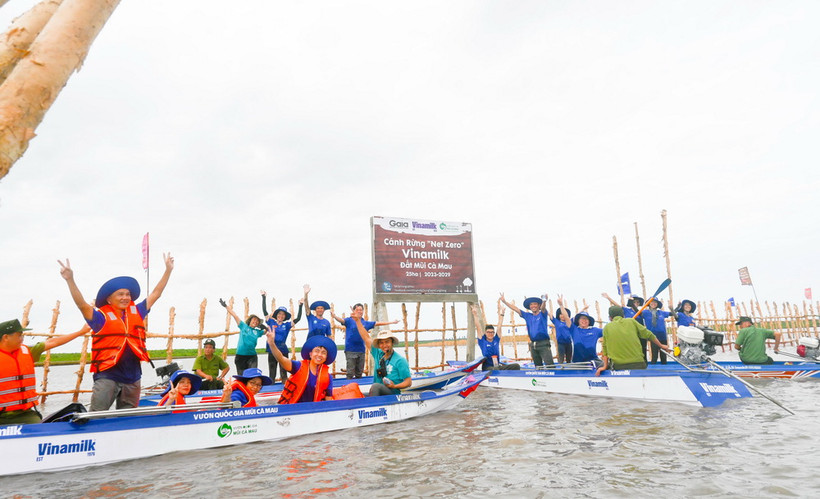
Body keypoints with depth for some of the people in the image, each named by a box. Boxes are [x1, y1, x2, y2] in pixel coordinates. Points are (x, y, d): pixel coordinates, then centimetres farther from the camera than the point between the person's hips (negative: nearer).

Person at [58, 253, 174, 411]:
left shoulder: (137, 312, 10)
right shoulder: (101, 317, -3)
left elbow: (156, 293, 16)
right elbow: (82, 304, -18)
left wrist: (168, 270, 17)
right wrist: (70, 280, -30)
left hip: (132, 378, 5)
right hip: (107, 376, -4)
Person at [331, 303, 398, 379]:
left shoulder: (365, 323, 10)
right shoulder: (349, 320, -1)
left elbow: (377, 323, 16)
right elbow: (341, 320, -20)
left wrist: (392, 322, 20)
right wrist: (334, 316, -43)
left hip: (361, 350, 5)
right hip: (350, 350, -4)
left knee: (359, 373, 12)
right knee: (350, 373, -5)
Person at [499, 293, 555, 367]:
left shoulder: (542, 314, 1)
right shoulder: (528, 316, 14)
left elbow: (543, 307, -20)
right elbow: (516, 309, 14)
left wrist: (544, 301, -44)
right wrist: (504, 301, 8)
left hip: (543, 344, -5)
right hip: (533, 345, 5)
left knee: (549, 365, -13)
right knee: (538, 367, 11)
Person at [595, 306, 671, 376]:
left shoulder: (607, 327, 9)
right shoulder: (631, 321, 11)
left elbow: (605, 348, 8)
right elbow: (648, 335, 19)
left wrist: (605, 366, 9)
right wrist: (661, 346, 33)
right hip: (638, 363, 2)